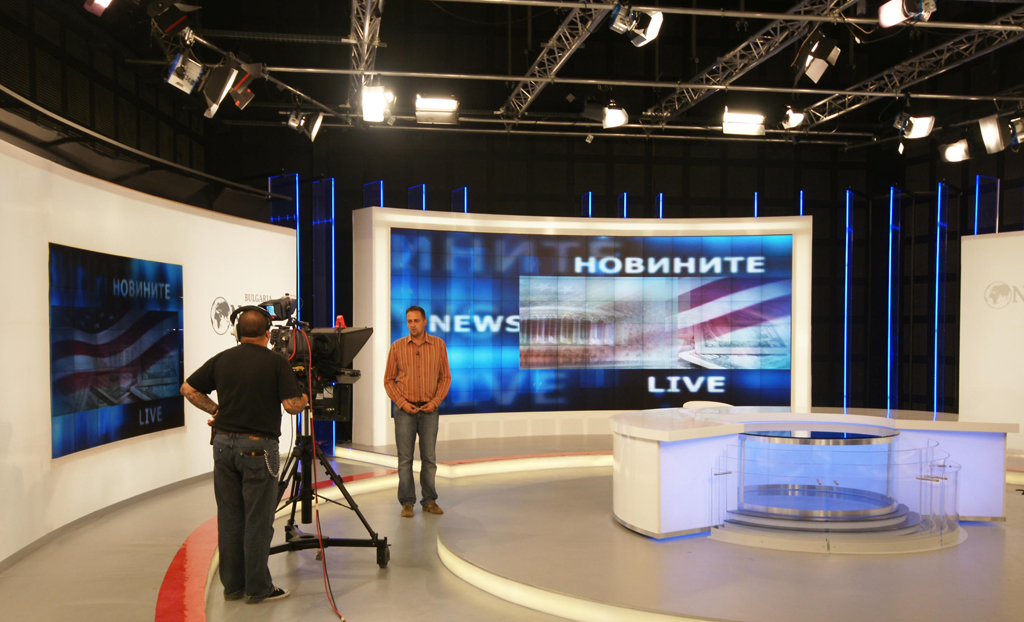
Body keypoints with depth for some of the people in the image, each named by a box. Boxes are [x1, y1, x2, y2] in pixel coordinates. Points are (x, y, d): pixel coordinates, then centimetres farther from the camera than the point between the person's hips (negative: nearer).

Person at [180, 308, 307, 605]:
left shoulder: (222, 359, 6)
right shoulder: (276, 362, -8)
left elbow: (188, 389, 10)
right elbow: (292, 405, -12)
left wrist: (215, 409, 15)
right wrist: (305, 399, 8)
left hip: (223, 443, 5)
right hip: (257, 447, -5)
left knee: (229, 518, 13)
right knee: (258, 521, 3)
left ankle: (232, 585, 22)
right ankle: (258, 588, 11)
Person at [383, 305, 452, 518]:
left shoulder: (438, 344, 3)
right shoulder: (397, 346, 1)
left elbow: (445, 377, 6)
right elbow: (389, 380, 4)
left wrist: (435, 401, -7)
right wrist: (402, 402, -9)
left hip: (429, 409, 1)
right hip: (405, 409, -1)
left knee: (429, 458, 6)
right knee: (405, 458, 1)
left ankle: (429, 501, 16)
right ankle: (407, 503, 8)